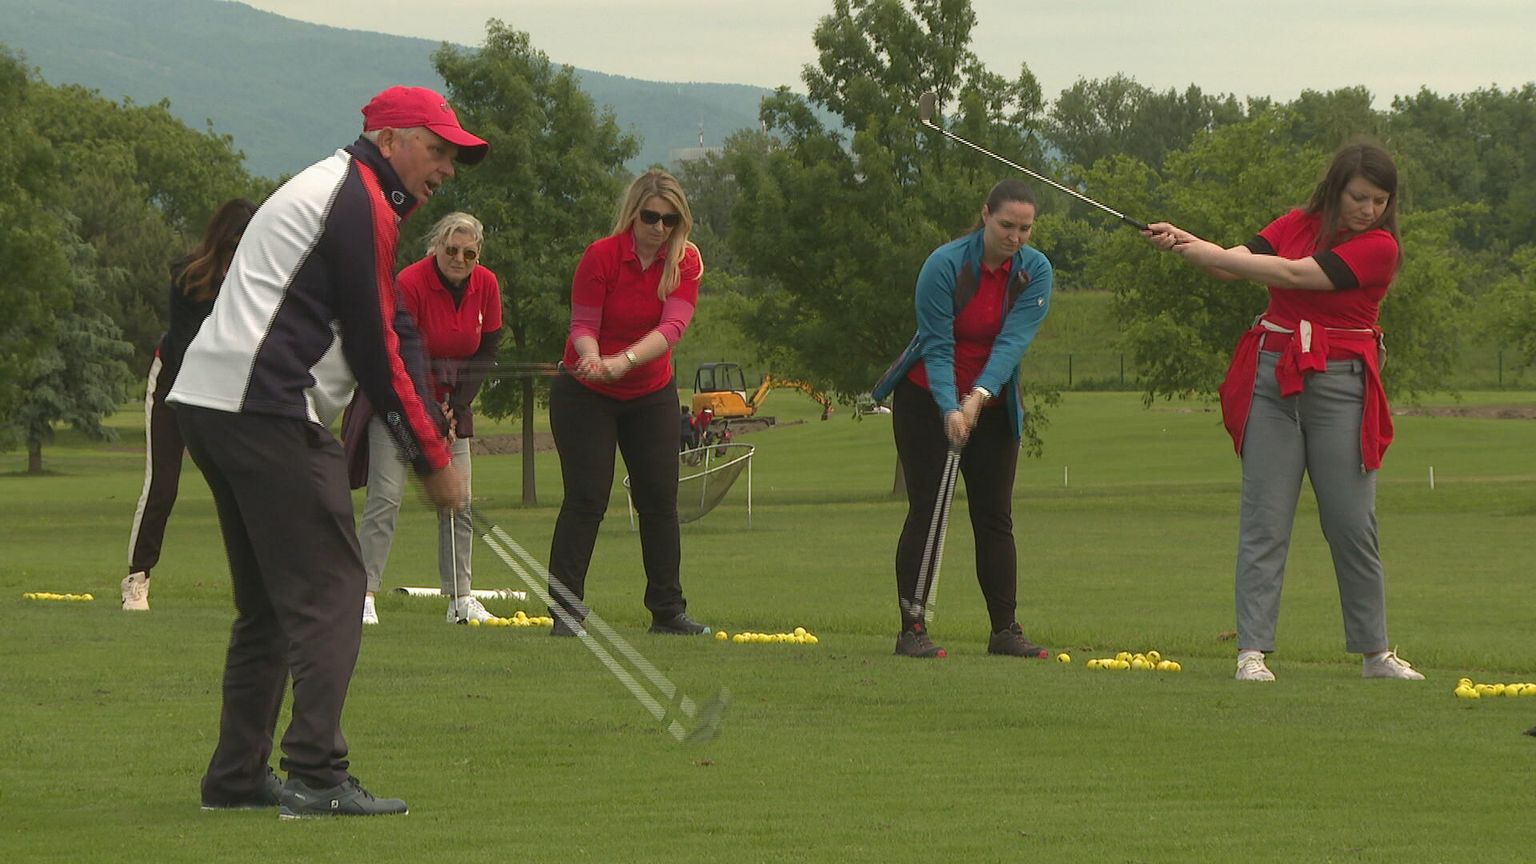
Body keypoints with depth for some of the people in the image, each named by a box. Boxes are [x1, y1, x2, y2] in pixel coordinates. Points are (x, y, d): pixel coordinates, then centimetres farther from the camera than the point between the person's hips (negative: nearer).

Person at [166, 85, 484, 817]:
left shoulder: (330, 188, 25)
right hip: (266, 408, -11)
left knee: (268, 595, 16)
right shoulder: (362, 202, -7)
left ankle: (236, 775, 18)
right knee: (328, 589, -10)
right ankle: (315, 776, -16)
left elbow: (393, 330, 20)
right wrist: (431, 455, -4)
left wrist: (428, 433, 9)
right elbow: (373, 346, -10)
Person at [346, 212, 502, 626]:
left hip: (450, 401, 5)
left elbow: (486, 353, 1)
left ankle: (461, 599, 6)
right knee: (386, 495, -14)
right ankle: (364, 595, -16)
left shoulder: (486, 286, -6)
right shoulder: (410, 284, -21)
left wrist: (454, 407, -7)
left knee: (457, 499, 2)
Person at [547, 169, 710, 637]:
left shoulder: (686, 261, -9)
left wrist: (625, 360, -39)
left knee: (660, 500, 4)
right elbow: (583, 325, -16)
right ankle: (565, 611, -8)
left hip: (651, 394, 4)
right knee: (586, 499, -9)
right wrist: (591, 359, -39)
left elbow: (673, 324, -22)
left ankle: (667, 610, 12)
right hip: (586, 394, -4)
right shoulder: (601, 256, -18)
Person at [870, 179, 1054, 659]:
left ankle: (1005, 629, 4)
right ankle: (912, 628, -8)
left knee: (995, 516, 2)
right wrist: (950, 409, -34)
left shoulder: (1036, 272, -10)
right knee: (926, 511, -8)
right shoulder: (945, 265, -20)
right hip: (927, 399, -3)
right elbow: (937, 347, -21)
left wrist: (978, 397, -35)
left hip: (992, 404, 4)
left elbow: (1014, 340, -21)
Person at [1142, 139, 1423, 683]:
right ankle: (1252, 651, -5)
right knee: (1264, 519, -3)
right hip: (1271, 378, 3)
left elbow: (1294, 275, -16)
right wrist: (1184, 246, -21)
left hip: (1338, 386, -3)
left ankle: (1375, 652, 14)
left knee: (1352, 523, 1)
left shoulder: (1380, 247, -7)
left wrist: (1201, 250, -16)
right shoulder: (1299, 225, 9)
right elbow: (1235, 264, -1)